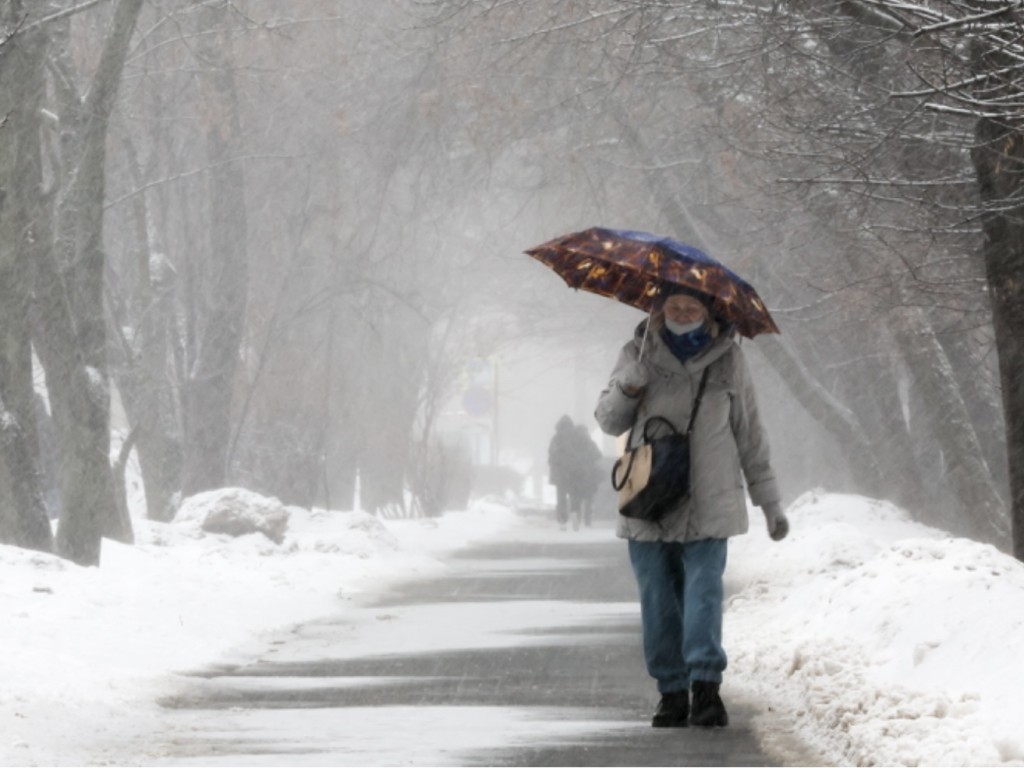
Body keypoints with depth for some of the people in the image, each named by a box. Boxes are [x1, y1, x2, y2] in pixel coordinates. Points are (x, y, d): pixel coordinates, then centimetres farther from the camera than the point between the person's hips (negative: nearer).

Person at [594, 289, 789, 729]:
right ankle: (672, 692, 8)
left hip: (708, 504, -1)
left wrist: (769, 500, 10)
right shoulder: (640, 353, 7)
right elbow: (608, 421, 9)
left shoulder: (727, 360, 6)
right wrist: (627, 387, -12)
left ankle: (706, 688, -19)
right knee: (658, 602, 2)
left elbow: (749, 435, 11)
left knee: (703, 592, -14)